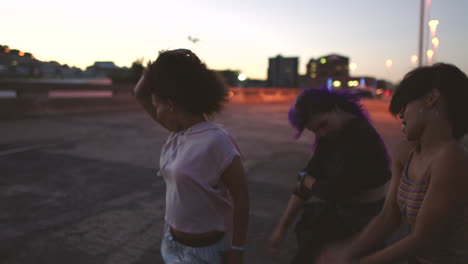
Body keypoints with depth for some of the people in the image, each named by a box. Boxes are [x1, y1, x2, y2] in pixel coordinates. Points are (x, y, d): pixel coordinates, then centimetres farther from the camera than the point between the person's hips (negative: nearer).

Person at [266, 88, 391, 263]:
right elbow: (309, 174, -5)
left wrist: (305, 180, -4)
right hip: (339, 209, 6)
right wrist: (282, 227, -8)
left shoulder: (363, 139, -26)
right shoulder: (328, 137, -2)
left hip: (364, 216, -6)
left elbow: (335, 190, -25)